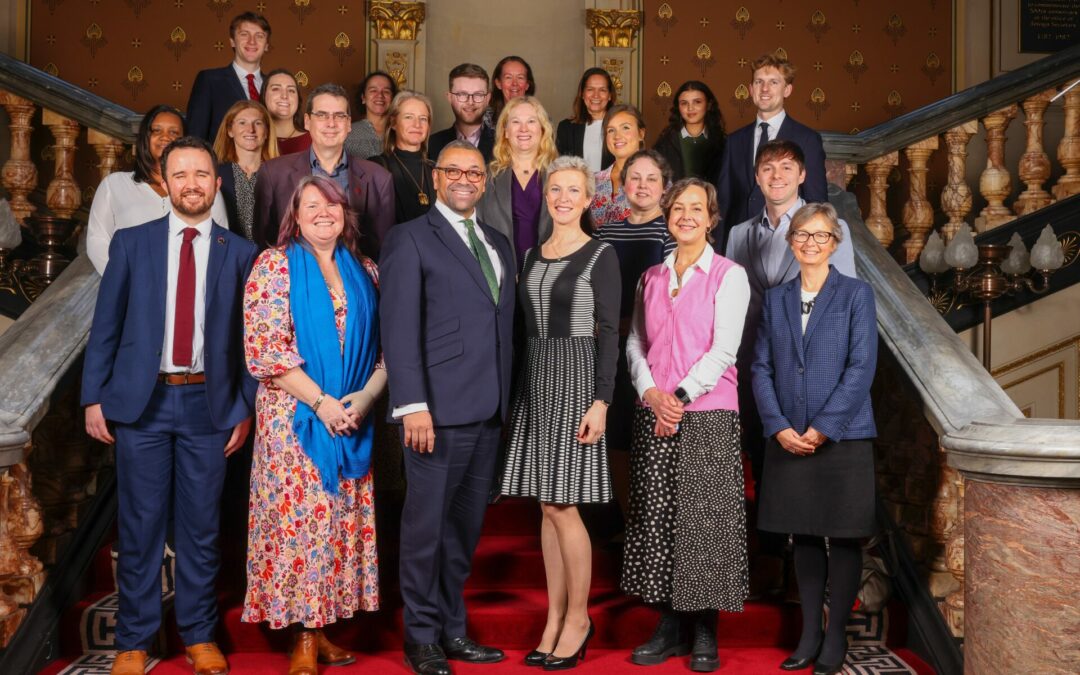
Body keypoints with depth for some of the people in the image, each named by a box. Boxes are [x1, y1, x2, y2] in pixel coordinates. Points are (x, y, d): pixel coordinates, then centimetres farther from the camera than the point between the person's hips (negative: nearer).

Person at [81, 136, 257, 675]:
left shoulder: (240, 254, 5)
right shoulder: (131, 243, 6)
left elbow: (247, 339, 5)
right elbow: (105, 327, 5)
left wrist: (244, 408, 1)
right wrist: (94, 398, 0)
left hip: (208, 406, 0)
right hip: (141, 402, 0)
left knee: (201, 527, 8)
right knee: (139, 527, 5)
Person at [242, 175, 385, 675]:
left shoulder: (364, 271, 11)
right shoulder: (275, 266, -2)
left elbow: (385, 347, 10)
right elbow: (265, 349, -11)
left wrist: (367, 395, -8)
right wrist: (322, 402, -15)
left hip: (352, 418, 4)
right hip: (296, 416, -4)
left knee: (343, 522, 5)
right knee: (299, 518, -3)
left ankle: (321, 629, 17)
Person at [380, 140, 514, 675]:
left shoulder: (498, 244, 18)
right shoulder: (410, 239, -1)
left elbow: (504, 326, 14)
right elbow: (399, 329, -9)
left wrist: (507, 399, 7)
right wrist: (413, 405, -17)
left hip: (489, 411, 6)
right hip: (439, 409, -6)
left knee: (466, 525, 13)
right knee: (427, 525, 2)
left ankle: (452, 629, 25)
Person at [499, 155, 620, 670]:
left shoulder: (601, 255, -3)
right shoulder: (531, 255, 13)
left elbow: (608, 332, -8)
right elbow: (524, 328, 15)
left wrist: (600, 400, -15)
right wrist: (515, 392, 12)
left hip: (576, 377, -6)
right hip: (535, 379, 6)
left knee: (561, 506, -5)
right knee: (547, 506, 9)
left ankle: (578, 618, 11)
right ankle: (555, 617, 18)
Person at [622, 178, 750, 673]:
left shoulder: (729, 276, 0)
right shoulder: (651, 277, 14)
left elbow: (723, 349, -8)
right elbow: (635, 343, 11)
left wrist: (682, 396, -14)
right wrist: (650, 392, -5)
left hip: (707, 414, -4)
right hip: (654, 413, 4)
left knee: (704, 518, -1)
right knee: (657, 519, 4)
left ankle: (704, 632, 11)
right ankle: (670, 624, 16)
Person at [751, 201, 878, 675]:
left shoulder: (856, 294, 0)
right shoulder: (776, 299, 10)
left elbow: (861, 368, -8)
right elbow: (761, 367, 5)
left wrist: (823, 427, -14)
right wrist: (779, 426, -8)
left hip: (842, 438, -3)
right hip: (788, 440, 3)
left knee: (843, 539, 4)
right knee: (804, 538, 10)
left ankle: (835, 637, 16)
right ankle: (809, 633, 21)